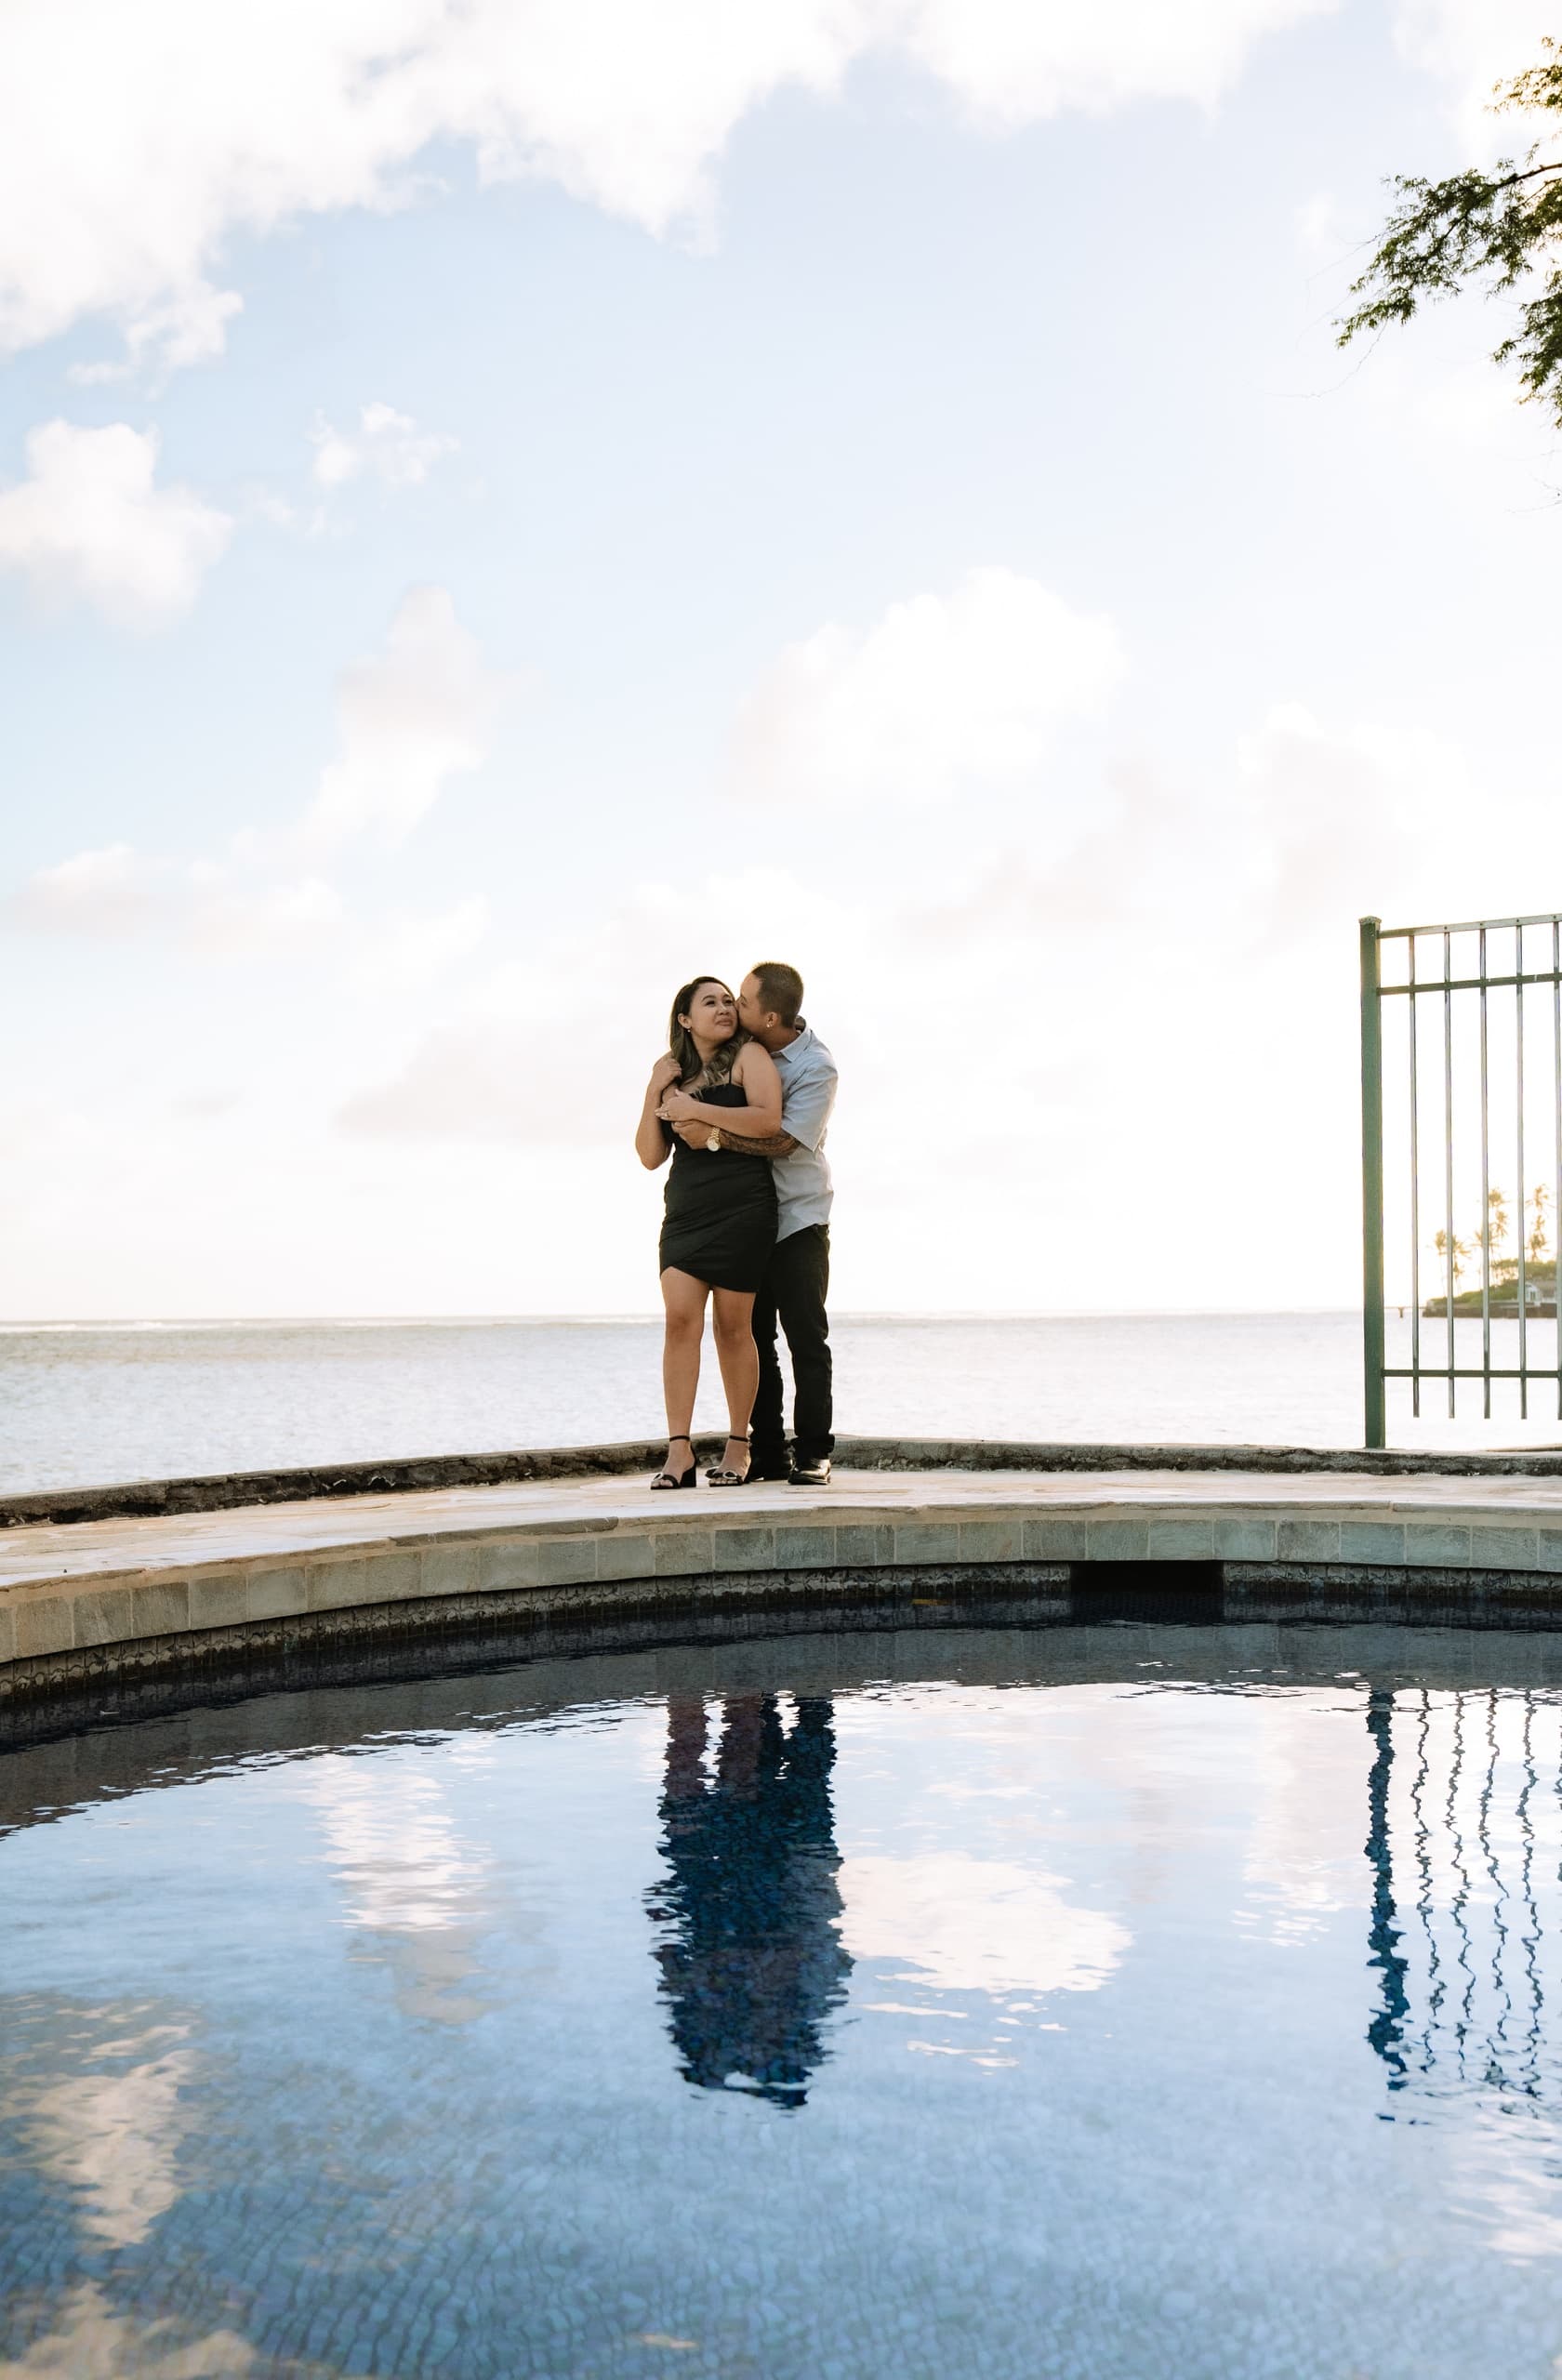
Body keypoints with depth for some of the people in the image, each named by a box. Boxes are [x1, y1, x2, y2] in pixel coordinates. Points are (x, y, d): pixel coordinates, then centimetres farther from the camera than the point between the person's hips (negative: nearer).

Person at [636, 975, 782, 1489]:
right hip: (685, 1211, 4)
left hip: (742, 1209, -4)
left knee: (732, 1326, 0)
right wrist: (654, 1093, -1)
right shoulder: (671, 1072, 15)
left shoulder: (749, 1054, 2)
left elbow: (768, 1120, -15)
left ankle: (738, 1445, 12)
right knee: (680, 1317, -11)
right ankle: (679, 1447, -13)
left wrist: (696, 1109, -13)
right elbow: (650, 1156, 11)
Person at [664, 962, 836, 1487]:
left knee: (806, 1338, -5)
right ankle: (767, 1453, 11)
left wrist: (708, 1133, -24)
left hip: (797, 1219, -6)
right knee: (752, 1339, 5)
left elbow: (783, 1141, -22)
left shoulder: (817, 1067, -14)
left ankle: (812, 1453, 1)